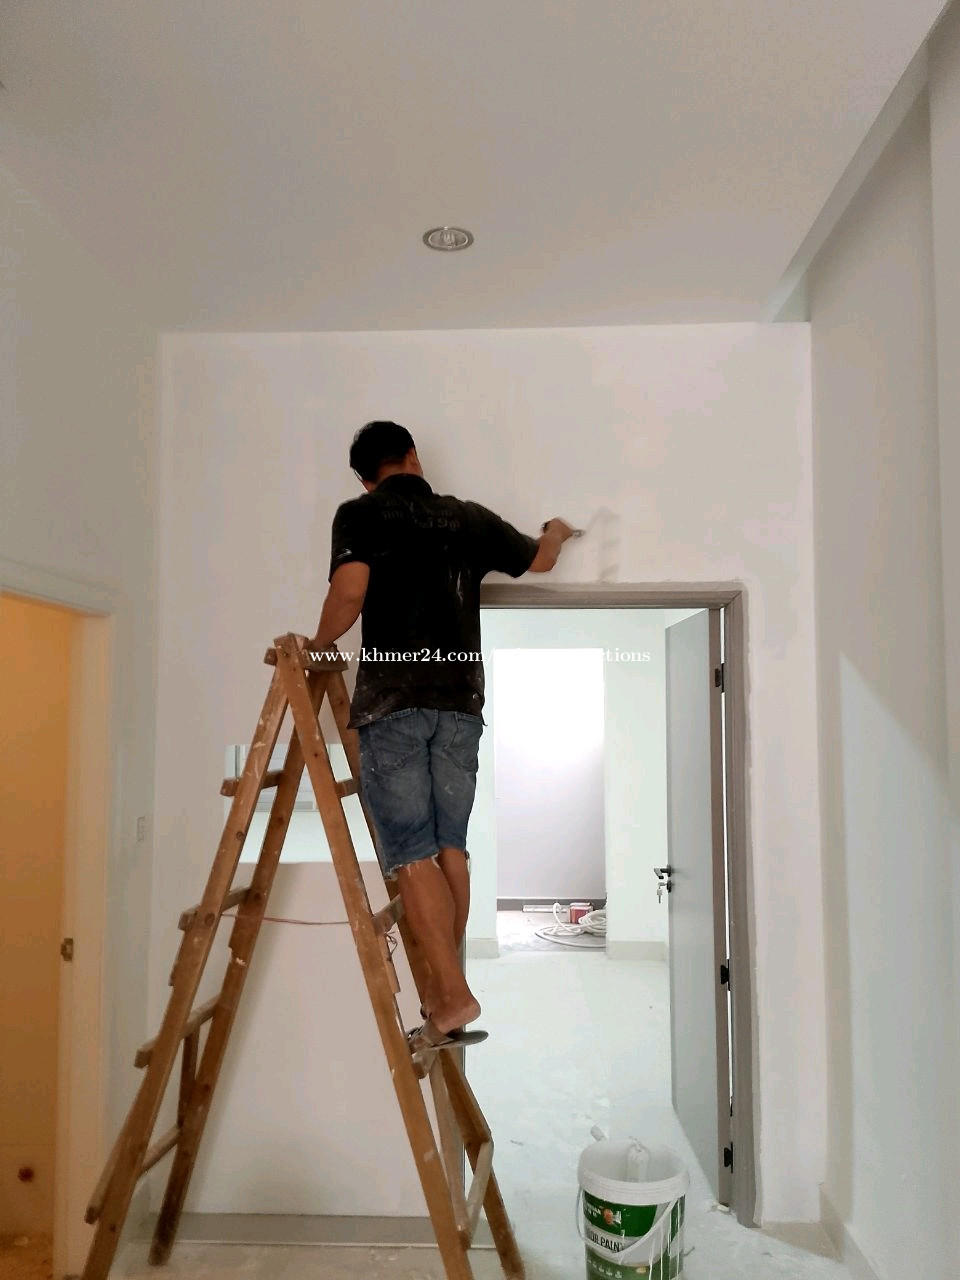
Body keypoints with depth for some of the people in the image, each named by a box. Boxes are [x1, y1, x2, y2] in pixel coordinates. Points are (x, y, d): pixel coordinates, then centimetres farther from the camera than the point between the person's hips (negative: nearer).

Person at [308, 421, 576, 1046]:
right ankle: (443, 991, 16)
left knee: (410, 852, -2)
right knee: (449, 845, 10)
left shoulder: (360, 515, 4)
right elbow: (539, 560, 29)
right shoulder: (469, 518, 15)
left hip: (393, 699, -4)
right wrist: (556, 533, 51)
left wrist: (318, 646, 6)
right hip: (461, 698, 4)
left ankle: (454, 994, -6)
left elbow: (349, 593, -12)